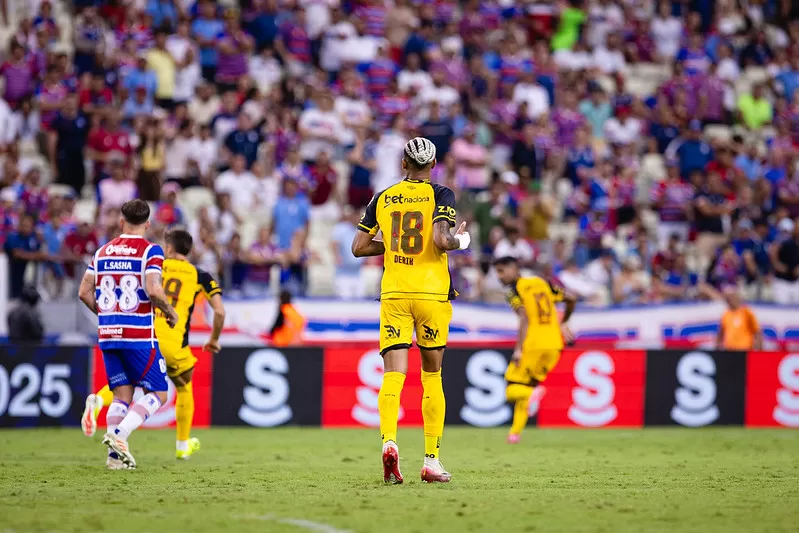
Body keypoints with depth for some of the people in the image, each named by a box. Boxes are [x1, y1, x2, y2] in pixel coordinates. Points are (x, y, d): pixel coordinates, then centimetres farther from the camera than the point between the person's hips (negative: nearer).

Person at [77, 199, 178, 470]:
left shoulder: (103, 251, 11)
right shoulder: (150, 251, -6)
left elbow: (85, 292, 9)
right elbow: (153, 290, -19)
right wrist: (171, 313, -1)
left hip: (108, 335, 6)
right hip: (139, 335, -6)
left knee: (122, 395, 13)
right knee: (157, 393, 4)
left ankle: (115, 454, 3)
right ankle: (119, 434, -16)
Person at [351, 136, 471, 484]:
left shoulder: (382, 199, 9)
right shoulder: (440, 195, -2)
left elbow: (359, 247, 9)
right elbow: (441, 240, -17)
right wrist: (461, 241, 3)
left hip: (393, 293, 2)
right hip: (431, 292, -2)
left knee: (393, 373, -6)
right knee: (432, 376, 9)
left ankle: (389, 442, -32)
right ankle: (432, 460, 12)